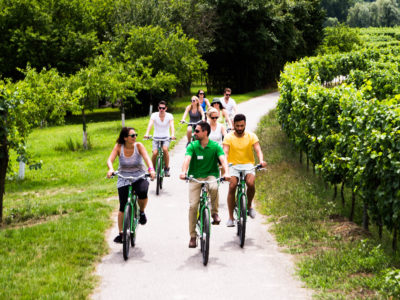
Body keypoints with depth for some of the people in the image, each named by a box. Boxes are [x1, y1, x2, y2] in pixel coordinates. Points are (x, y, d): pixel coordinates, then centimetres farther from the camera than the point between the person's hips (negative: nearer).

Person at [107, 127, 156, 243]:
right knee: (123, 206, -5)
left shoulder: (138, 146, -10)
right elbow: (110, 160, -19)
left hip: (139, 177, -1)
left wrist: (151, 169, -43)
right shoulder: (119, 147, -8)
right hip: (124, 178, 1)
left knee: (142, 192, -33)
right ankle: (121, 233, 10)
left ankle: (142, 212, -1)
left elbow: (146, 158, -23)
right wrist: (111, 169, -42)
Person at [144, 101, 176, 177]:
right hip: (156, 137, 1)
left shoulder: (169, 116, -8)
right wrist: (147, 133, -42)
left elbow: (172, 125, -23)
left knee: (165, 149, -30)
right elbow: (150, 124, -23)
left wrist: (172, 135, -43)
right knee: (155, 153, -21)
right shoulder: (154, 115, -8)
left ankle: (167, 168, -13)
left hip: (166, 137, 0)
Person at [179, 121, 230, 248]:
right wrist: (183, 172, -39)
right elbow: (187, 159, -19)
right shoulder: (192, 146, -3)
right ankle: (193, 236, 3)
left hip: (210, 175, -1)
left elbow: (223, 159, -18)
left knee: (214, 187, -37)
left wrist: (226, 173, -38)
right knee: (193, 205, -10)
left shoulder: (215, 146, -4)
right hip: (195, 177, 1)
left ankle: (214, 212, -11)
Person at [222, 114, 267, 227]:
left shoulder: (251, 136, 1)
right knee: (232, 187, -21)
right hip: (233, 165, 0)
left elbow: (258, 150, -10)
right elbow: (225, 152, -13)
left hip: (248, 164, 0)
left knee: (250, 183, -28)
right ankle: (231, 217, -12)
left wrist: (261, 161, -31)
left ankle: (249, 206, 0)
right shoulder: (229, 137, -2)